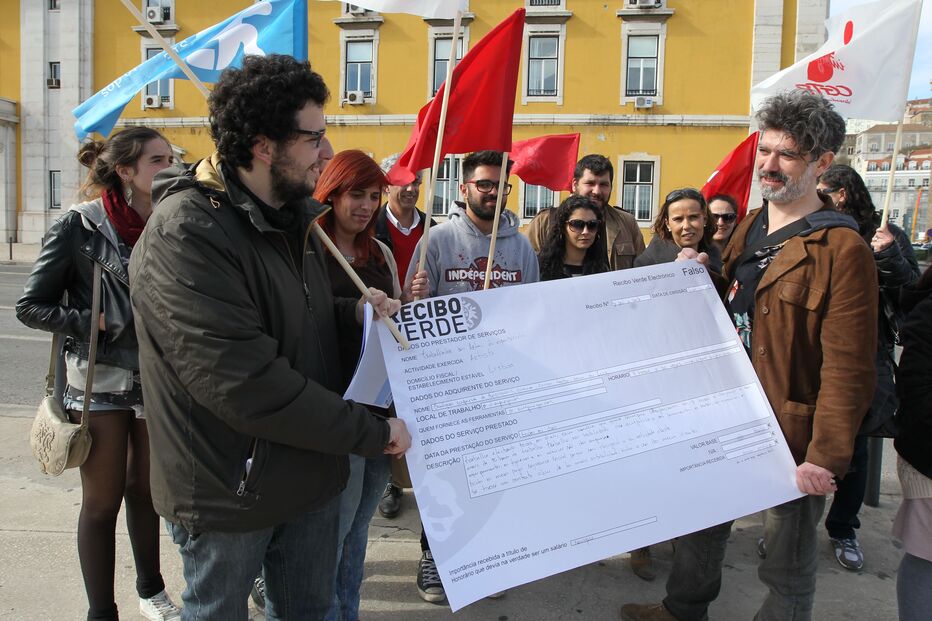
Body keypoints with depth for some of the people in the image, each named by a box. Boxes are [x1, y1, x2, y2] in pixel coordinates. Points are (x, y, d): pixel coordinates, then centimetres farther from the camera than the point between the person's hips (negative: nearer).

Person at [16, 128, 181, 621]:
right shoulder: (80, 225, -10)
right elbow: (31, 306, -7)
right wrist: (96, 323, -16)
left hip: (156, 380, 4)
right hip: (100, 381, -4)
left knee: (145, 491, 18)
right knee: (102, 501, 8)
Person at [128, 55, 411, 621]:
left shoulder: (292, 216, 6)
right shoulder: (184, 234, -24)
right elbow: (245, 385, -30)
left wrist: (351, 311, -1)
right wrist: (373, 432, -23)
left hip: (313, 473, 8)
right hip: (228, 492, -7)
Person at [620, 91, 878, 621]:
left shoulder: (842, 249, -16)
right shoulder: (749, 228, 8)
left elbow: (848, 369, -19)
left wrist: (826, 458, -22)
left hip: (789, 433, -7)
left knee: (788, 562, 11)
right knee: (701, 526, 23)